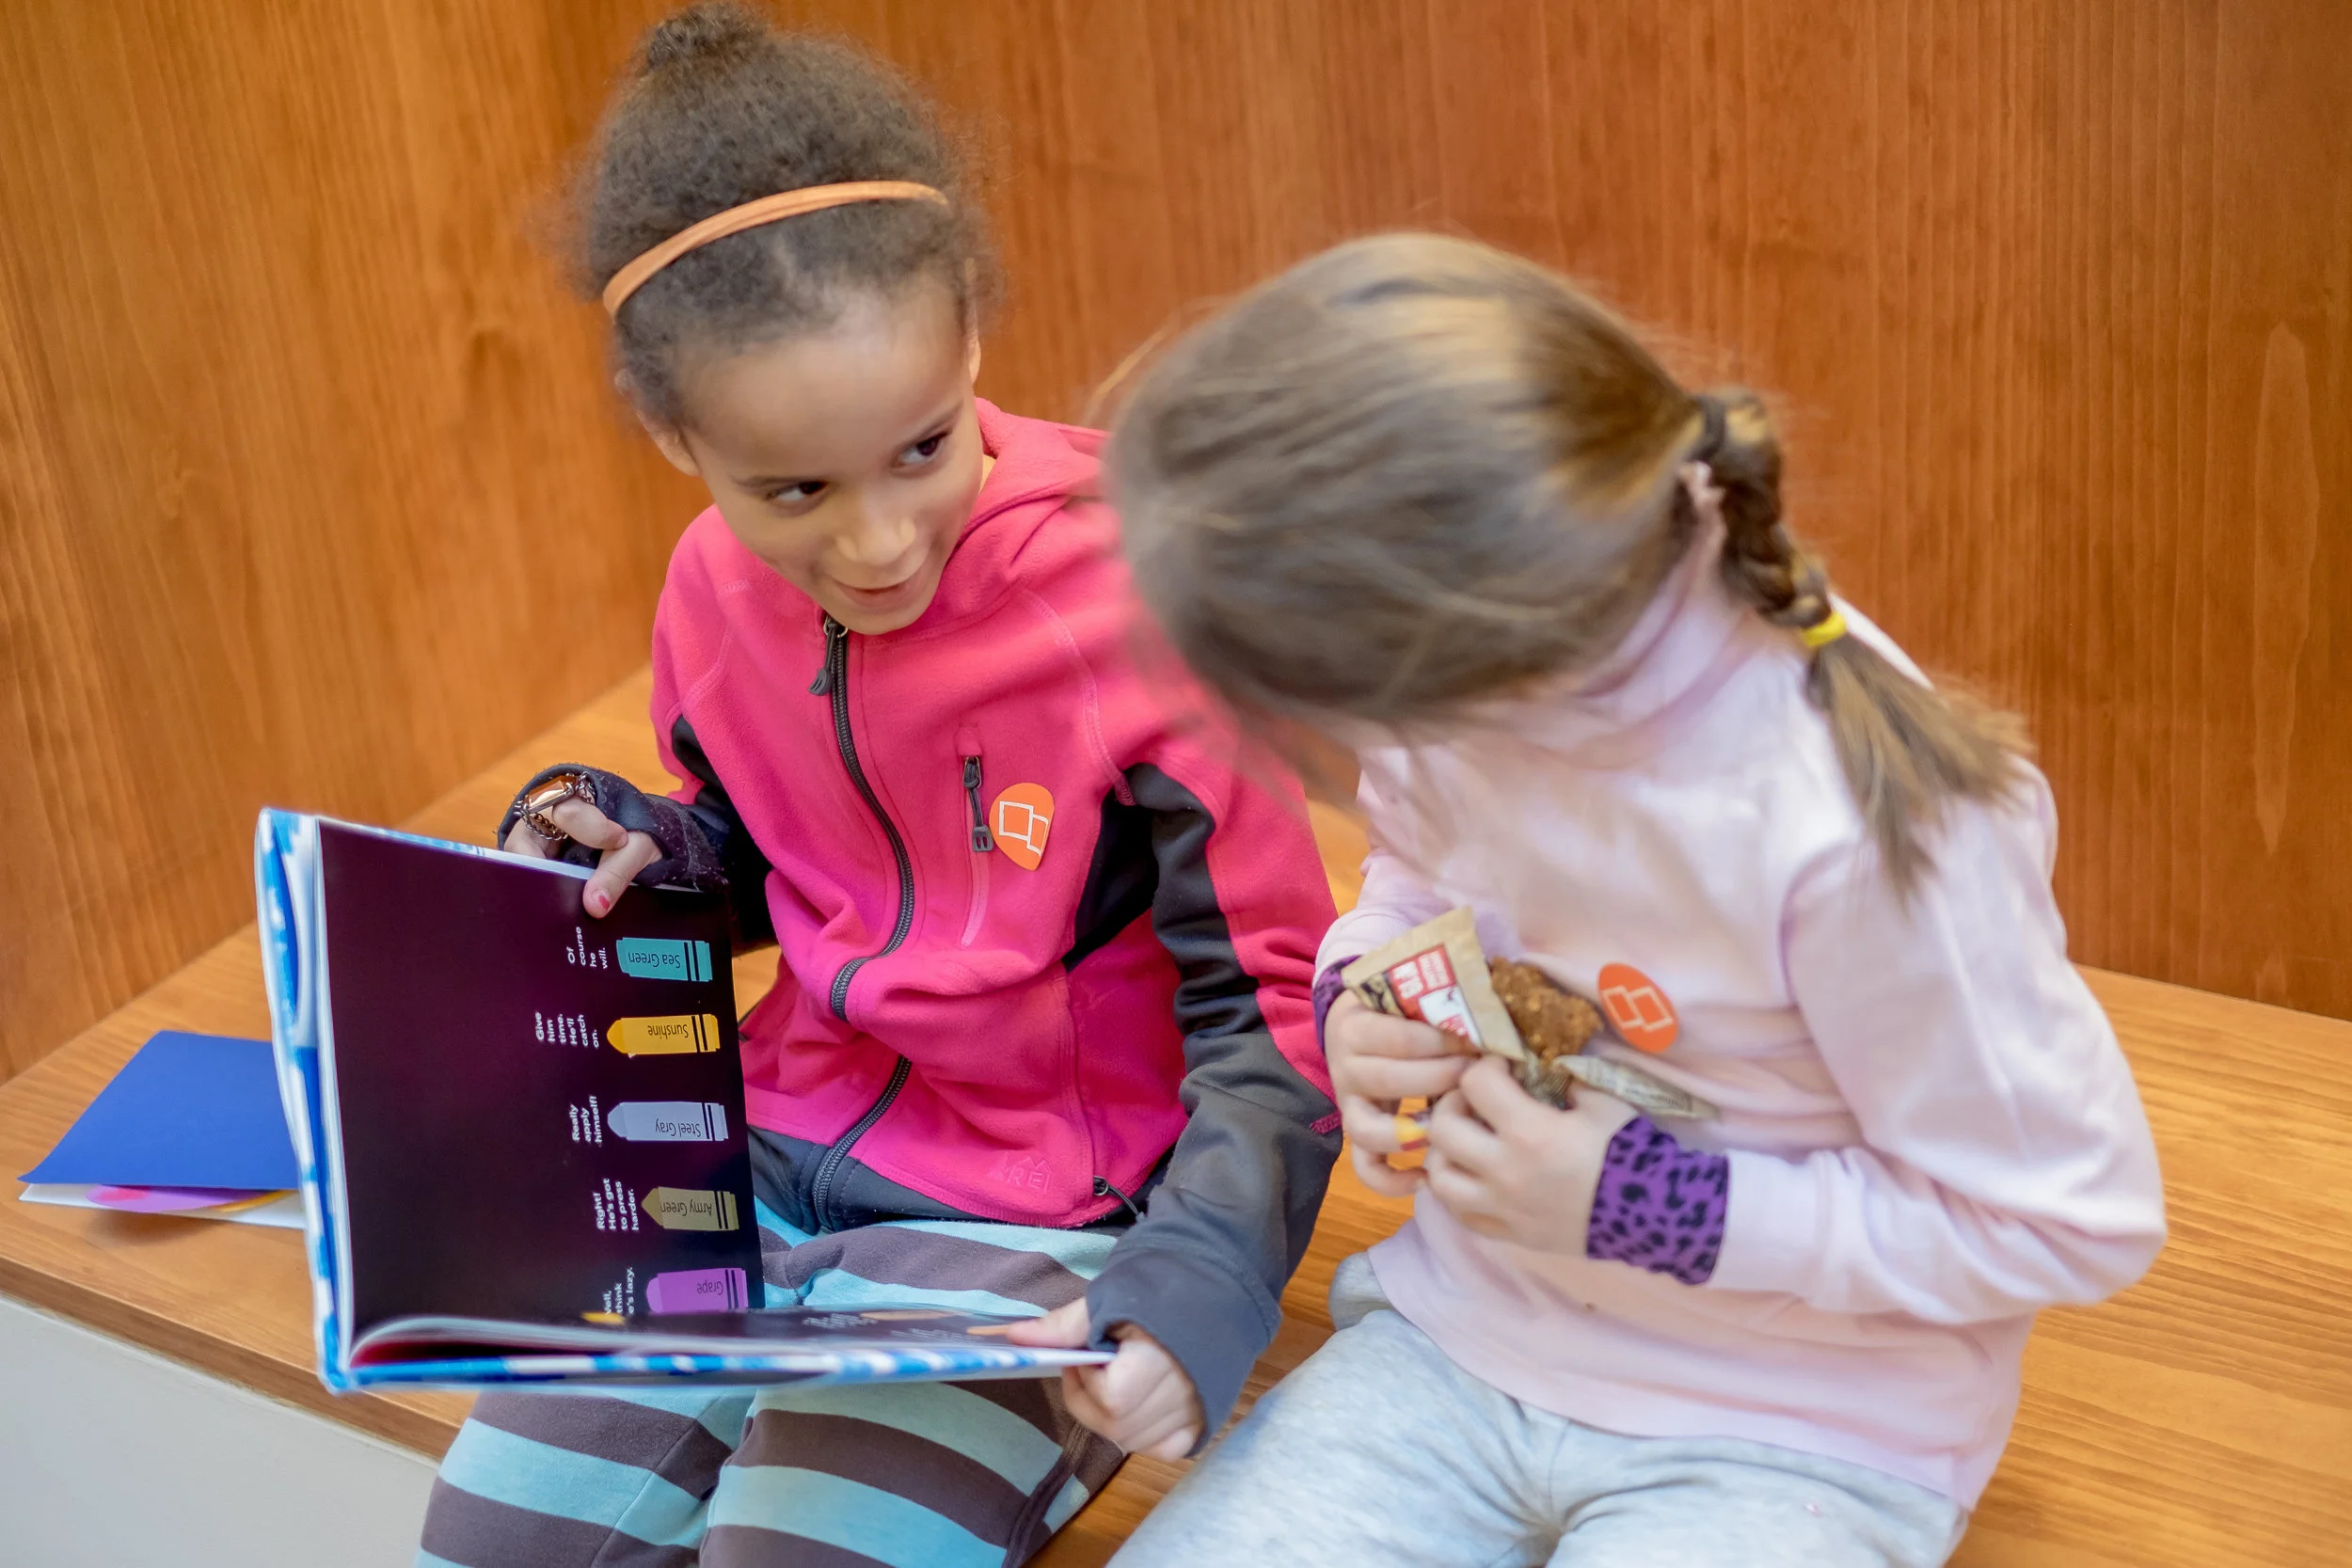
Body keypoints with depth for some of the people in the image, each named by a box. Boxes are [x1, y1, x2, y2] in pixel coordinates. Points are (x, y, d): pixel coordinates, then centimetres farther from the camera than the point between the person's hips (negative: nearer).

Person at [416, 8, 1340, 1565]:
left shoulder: (1135, 604, -21)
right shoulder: (715, 597, -2)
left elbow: (1265, 1003, -14)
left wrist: (1193, 1282, -28)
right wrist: (641, 854, -3)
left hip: (1037, 1214, -5)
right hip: (781, 1155, 6)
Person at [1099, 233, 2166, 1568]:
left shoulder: (1857, 827, -32)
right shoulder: (1449, 665, -13)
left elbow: (2076, 1220, -19)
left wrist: (1645, 1210, -22)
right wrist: (1362, 1000, -11)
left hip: (1789, 1439, -5)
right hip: (1464, 1335, 5)